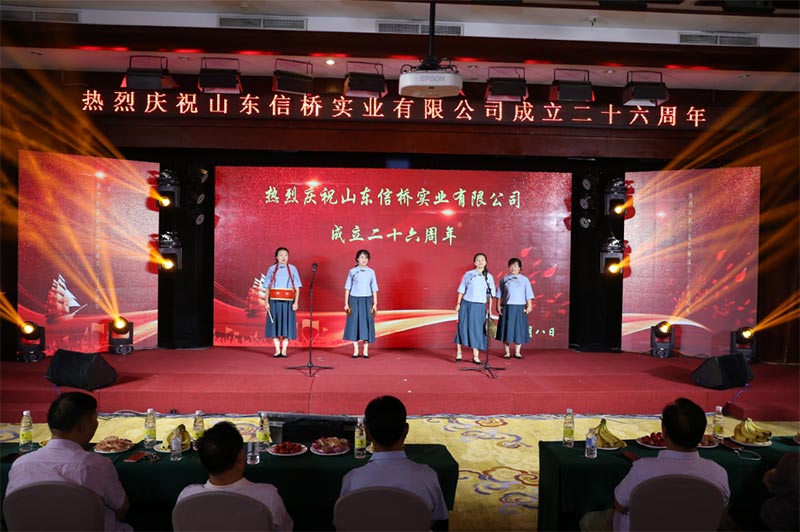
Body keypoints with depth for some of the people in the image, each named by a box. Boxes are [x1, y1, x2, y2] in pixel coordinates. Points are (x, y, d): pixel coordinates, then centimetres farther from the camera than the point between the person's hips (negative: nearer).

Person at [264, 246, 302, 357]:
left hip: (288, 301, 0)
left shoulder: (292, 269, 3)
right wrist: (267, 302, -3)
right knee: (275, 324, 2)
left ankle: (284, 350, 10)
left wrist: (296, 302, -6)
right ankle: (277, 350, 12)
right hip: (274, 301, 1)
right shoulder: (271, 269, 4)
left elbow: (297, 288, 2)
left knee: (287, 324, 1)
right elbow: (268, 287, 4)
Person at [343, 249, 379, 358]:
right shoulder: (352, 271, 2)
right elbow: (347, 288, 4)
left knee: (367, 323, 0)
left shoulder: (371, 272, 5)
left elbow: (374, 289, 6)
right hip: (354, 300, -1)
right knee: (354, 323, 0)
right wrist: (346, 303, 0)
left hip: (367, 300, 1)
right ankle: (355, 350, 9)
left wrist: (375, 304, 2)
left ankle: (366, 350, 7)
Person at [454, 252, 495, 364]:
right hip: (466, 304, -1)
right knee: (463, 327, 2)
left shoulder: (489, 277, 5)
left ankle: (476, 355, 8)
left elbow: (490, 294, 7)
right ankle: (458, 353, 12)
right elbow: (461, 290, 4)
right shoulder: (468, 274, 1)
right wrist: (458, 303, -1)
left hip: (480, 306, 1)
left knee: (477, 329, 2)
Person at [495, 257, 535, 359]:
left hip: (520, 307, 0)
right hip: (507, 307, 0)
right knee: (506, 329, 1)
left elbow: (528, 294, 3)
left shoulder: (524, 279, 5)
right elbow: (499, 294, 8)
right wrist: (498, 305, 1)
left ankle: (517, 352, 12)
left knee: (519, 329, 2)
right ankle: (507, 352, 10)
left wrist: (529, 306, -3)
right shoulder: (504, 279, 7)